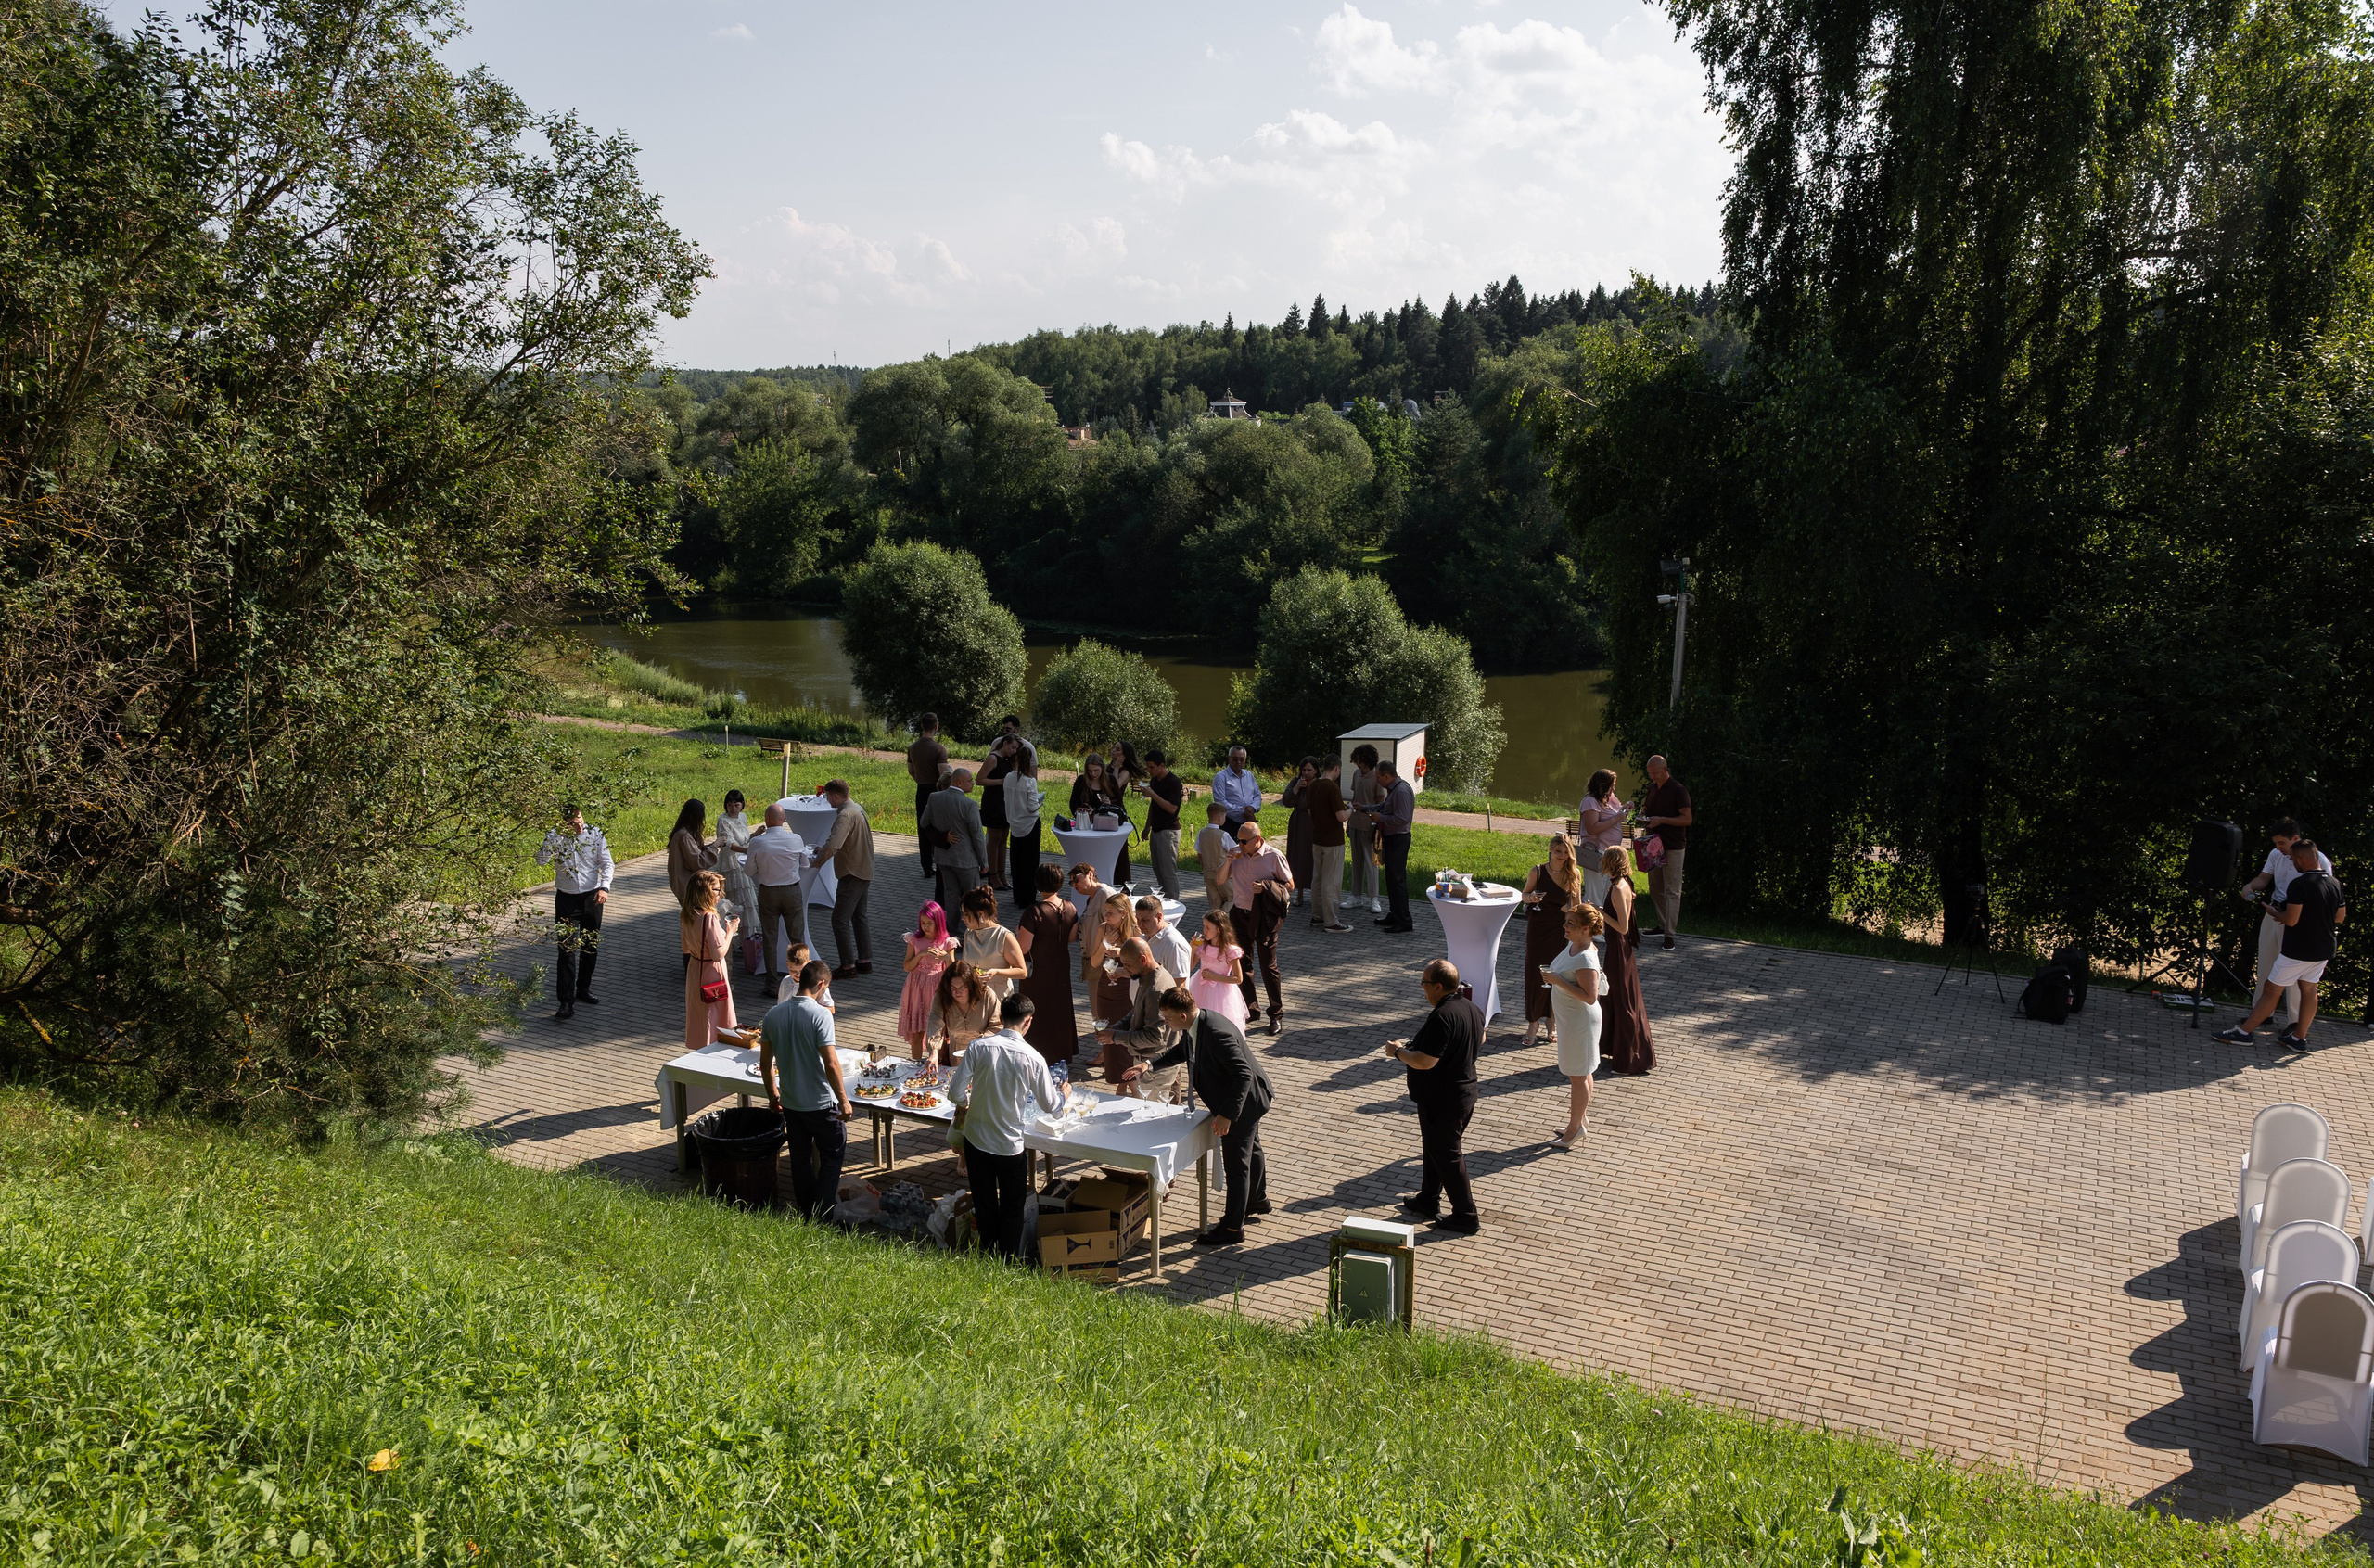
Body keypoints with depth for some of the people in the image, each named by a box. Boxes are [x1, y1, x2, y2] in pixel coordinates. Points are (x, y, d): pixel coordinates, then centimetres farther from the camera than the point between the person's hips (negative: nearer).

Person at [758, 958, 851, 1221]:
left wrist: (773, 1095, 19)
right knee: (832, 1156, 12)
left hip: (790, 1103, 5)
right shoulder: (820, 1014, -19)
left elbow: (765, 1063, 6)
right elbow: (831, 1064, -23)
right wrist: (843, 1100, -13)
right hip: (821, 1103, -5)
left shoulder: (773, 1015, -1)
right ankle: (824, 1213, 11)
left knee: (800, 1158, 19)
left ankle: (805, 1211, 29)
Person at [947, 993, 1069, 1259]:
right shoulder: (1033, 1058, -15)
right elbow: (1049, 1104, -3)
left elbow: (955, 1092, -11)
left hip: (976, 1139, 2)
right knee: (1012, 1210, 17)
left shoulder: (979, 1047, -14)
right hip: (1011, 1145, -2)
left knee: (984, 1206, 20)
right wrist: (1064, 1093, 20)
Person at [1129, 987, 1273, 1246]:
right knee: (1250, 1151, 29)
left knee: (1236, 1163, 3)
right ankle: (1258, 1201, 50)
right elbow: (1181, 1051, 15)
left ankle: (1232, 1228, 16)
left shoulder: (1217, 1033, -36)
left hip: (1242, 1102, -10)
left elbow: (1243, 1074, -35)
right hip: (1245, 1101, 10)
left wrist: (1226, 1114, -35)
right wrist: (1150, 1065, 2)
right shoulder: (1194, 1026, -6)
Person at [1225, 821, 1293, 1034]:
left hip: (1264, 918, -5)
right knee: (1242, 964, 11)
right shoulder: (1237, 855, 2)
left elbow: (1290, 885, -4)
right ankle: (1248, 1009, 25)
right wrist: (1228, 862, -10)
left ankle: (1276, 1014, 11)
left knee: (1268, 966, 0)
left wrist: (1266, 886, -19)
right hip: (1240, 915, 5)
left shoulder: (1274, 857, -9)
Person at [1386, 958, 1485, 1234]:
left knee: (1446, 1155, 4)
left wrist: (1398, 1051, -13)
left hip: (1441, 1101, -10)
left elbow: (1425, 1061, -31)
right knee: (1435, 1149, 23)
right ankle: (1428, 1201, 37)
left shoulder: (1442, 1017, -29)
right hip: (1465, 1092, 10)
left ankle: (1466, 1216, 13)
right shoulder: (1472, 1009, 1)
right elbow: (1480, 1040, 21)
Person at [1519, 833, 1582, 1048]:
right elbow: (1525, 894, 2)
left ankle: (1552, 1022, 25)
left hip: (1560, 930, 1)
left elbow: (1576, 908, 2)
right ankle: (1533, 1022, 16)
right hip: (1538, 928, -1)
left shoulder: (1573, 876, -5)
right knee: (1535, 974, 1)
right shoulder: (1537, 872, -10)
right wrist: (1531, 898, -21)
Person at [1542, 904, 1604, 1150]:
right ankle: (1581, 1120, 35)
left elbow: (1590, 996, -32)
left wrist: (1558, 981, -31)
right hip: (1569, 1017, 10)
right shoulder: (1573, 945, 1)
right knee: (1581, 1073, 21)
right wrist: (1553, 975, 6)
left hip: (1579, 1021, -10)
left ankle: (1575, 1127, 19)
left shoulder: (1585, 958, -29)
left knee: (1578, 1075, 5)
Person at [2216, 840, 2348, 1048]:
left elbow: (2291, 920, -22)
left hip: (2297, 951, -7)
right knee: (2309, 990, 15)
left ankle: (2244, 1032, 5)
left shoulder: (2299, 884, -21)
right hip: (2322, 951, 7)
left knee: (2271, 990, -1)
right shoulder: (2335, 884, 2)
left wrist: (2275, 912, -4)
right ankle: (2299, 1037, 20)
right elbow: (2340, 917, 13)